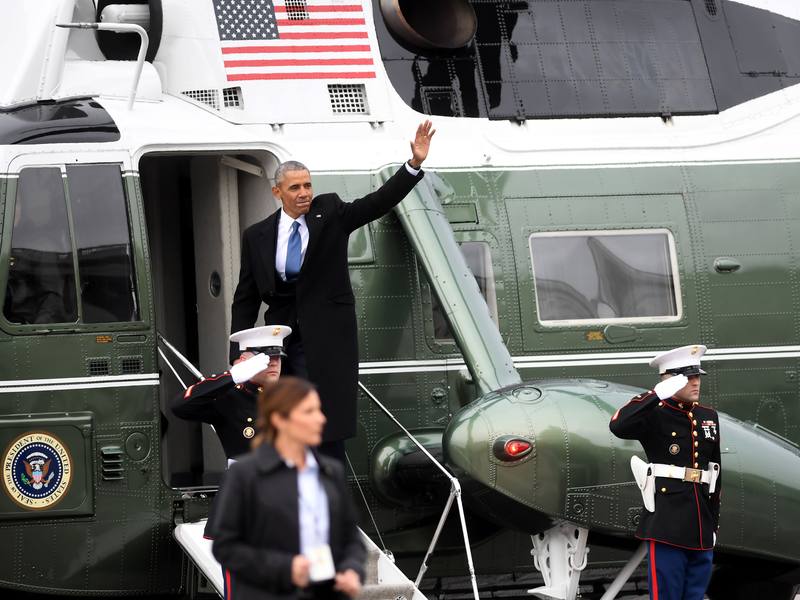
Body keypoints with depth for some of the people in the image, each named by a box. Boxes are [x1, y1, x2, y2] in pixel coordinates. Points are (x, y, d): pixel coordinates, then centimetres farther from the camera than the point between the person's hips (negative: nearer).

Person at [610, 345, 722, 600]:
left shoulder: (708, 416, 14)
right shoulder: (655, 416, -5)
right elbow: (619, 426, -27)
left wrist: (714, 525, 17)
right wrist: (659, 394, -26)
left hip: (701, 528, 6)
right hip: (667, 526, -6)